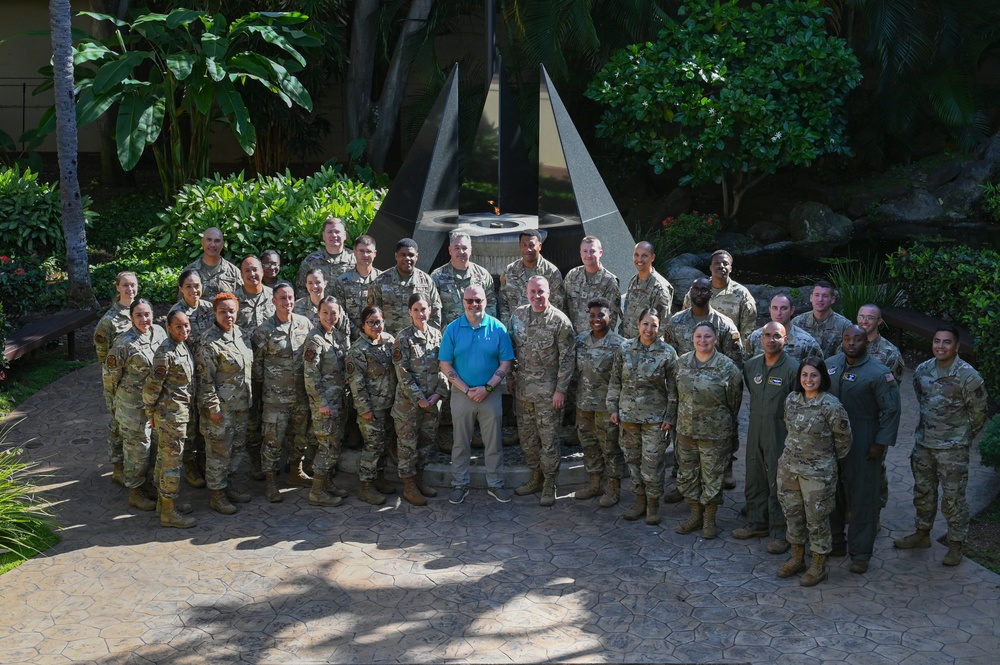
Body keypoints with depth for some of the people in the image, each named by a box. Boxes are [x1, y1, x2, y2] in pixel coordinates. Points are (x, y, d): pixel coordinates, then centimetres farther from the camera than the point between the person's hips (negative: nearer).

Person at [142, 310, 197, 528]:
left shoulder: (182, 347, 8)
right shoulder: (165, 352, -21)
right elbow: (152, 386, -19)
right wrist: (151, 413, -8)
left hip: (181, 412, 9)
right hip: (171, 415, -9)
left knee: (165, 459, 19)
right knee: (172, 461, -2)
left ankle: (164, 501, 30)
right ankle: (168, 513, 6)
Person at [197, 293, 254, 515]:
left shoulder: (241, 334, 6)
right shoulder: (209, 342, -18)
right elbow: (205, 378, -18)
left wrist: (250, 397, 17)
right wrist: (212, 406, -18)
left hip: (241, 405, 8)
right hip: (221, 407, -8)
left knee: (237, 447, 18)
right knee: (219, 451, 1)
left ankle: (230, 486, 33)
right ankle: (217, 495, 12)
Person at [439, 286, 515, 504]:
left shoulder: (497, 328, -4)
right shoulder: (452, 329, -3)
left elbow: (506, 363, -3)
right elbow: (445, 365, -3)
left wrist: (487, 388, -14)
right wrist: (466, 390, -12)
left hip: (491, 394, 0)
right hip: (461, 394, 0)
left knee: (493, 443, 8)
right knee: (461, 443, 10)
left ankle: (495, 484, 21)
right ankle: (460, 485, 22)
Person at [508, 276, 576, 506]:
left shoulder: (560, 321, -11)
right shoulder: (518, 315, 4)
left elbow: (567, 358, -10)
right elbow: (511, 348, 14)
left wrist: (560, 390, -13)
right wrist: (510, 377, 12)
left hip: (548, 389, -5)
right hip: (522, 387, 5)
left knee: (548, 437, 0)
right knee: (526, 435, 13)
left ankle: (549, 485, 11)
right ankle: (536, 476, 28)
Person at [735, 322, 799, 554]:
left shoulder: (793, 368, -13)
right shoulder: (751, 365, 5)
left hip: (780, 435, -6)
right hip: (755, 432, 6)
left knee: (778, 485, -1)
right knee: (754, 481, 15)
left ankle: (780, 533, 8)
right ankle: (757, 524, 30)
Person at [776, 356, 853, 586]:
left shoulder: (831, 406, -18)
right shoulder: (792, 399, -1)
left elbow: (843, 438, -7)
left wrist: (827, 458, 5)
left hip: (817, 472, -6)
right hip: (789, 466, 6)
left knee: (817, 518, 5)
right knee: (792, 514, 16)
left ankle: (819, 566, 20)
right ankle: (797, 558, 33)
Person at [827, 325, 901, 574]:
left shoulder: (879, 373, -13)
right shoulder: (830, 365, 4)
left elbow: (891, 410, -12)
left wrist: (881, 443, -14)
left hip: (863, 444, -5)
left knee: (862, 497, 0)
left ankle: (860, 553, 8)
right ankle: (835, 542, 30)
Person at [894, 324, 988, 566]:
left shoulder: (967, 376, -16)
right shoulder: (922, 370, 0)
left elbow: (978, 413, -6)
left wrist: (961, 438, 2)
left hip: (952, 449, -5)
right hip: (923, 443, 6)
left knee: (953, 497, 2)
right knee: (923, 491, 18)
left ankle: (956, 544, 15)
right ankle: (922, 533, 35)